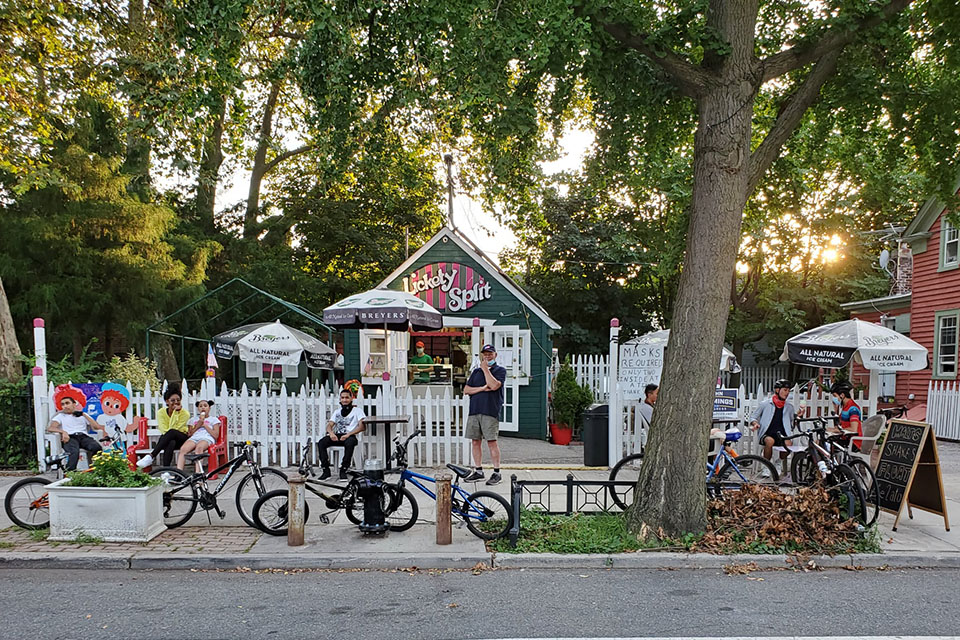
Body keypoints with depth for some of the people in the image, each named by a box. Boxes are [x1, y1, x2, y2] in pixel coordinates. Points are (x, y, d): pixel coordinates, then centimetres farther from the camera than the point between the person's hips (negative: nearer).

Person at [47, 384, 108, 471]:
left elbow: (96, 427, 12)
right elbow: (49, 428, 6)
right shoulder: (60, 416, 27)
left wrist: (83, 414, 7)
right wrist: (63, 432, -14)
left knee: (97, 448, -33)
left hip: (83, 436, 1)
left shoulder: (83, 415, 29)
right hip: (70, 438, -1)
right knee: (74, 452, -38)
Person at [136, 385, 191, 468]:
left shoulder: (185, 413, -9)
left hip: (182, 439, -1)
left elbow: (172, 430, -21)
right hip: (167, 439, 1)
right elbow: (164, 431, -17)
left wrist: (175, 412, -24)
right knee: (171, 442, -40)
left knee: (171, 432, -38)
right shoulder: (161, 412, -3)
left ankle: (151, 456, -43)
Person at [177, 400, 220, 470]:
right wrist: (198, 425, 7)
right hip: (194, 438, 3)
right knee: (183, 448, -34)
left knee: (199, 447, -41)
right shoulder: (193, 420, 33)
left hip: (207, 438, -3)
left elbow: (215, 435, 8)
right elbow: (189, 434, 19)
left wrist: (204, 425, 5)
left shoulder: (213, 420, 24)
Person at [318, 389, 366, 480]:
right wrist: (331, 433, -10)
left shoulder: (357, 410, 12)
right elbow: (329, 425, 16)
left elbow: (361, 427, -2)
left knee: (349, 443, -40)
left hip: (350, 436, -4)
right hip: (337, 436, 4)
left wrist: (348, 434, -17)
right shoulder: (337, 412, 27)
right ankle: (326, 470, -22)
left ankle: (343, 470, -29)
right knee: (321, 443, -24)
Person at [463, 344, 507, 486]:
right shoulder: (476, 371, 19)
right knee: (476, 441, 7)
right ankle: (478, 471, 17)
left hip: (490, 411, -5)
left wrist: (485, 369, -6)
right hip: (474, 410, 5)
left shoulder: (500, 370, 4)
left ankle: (496, 472, 4)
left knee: (492, 442, -5)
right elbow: (466, 390, 10)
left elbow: (494, 385, -14)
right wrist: (482, 388, -4)